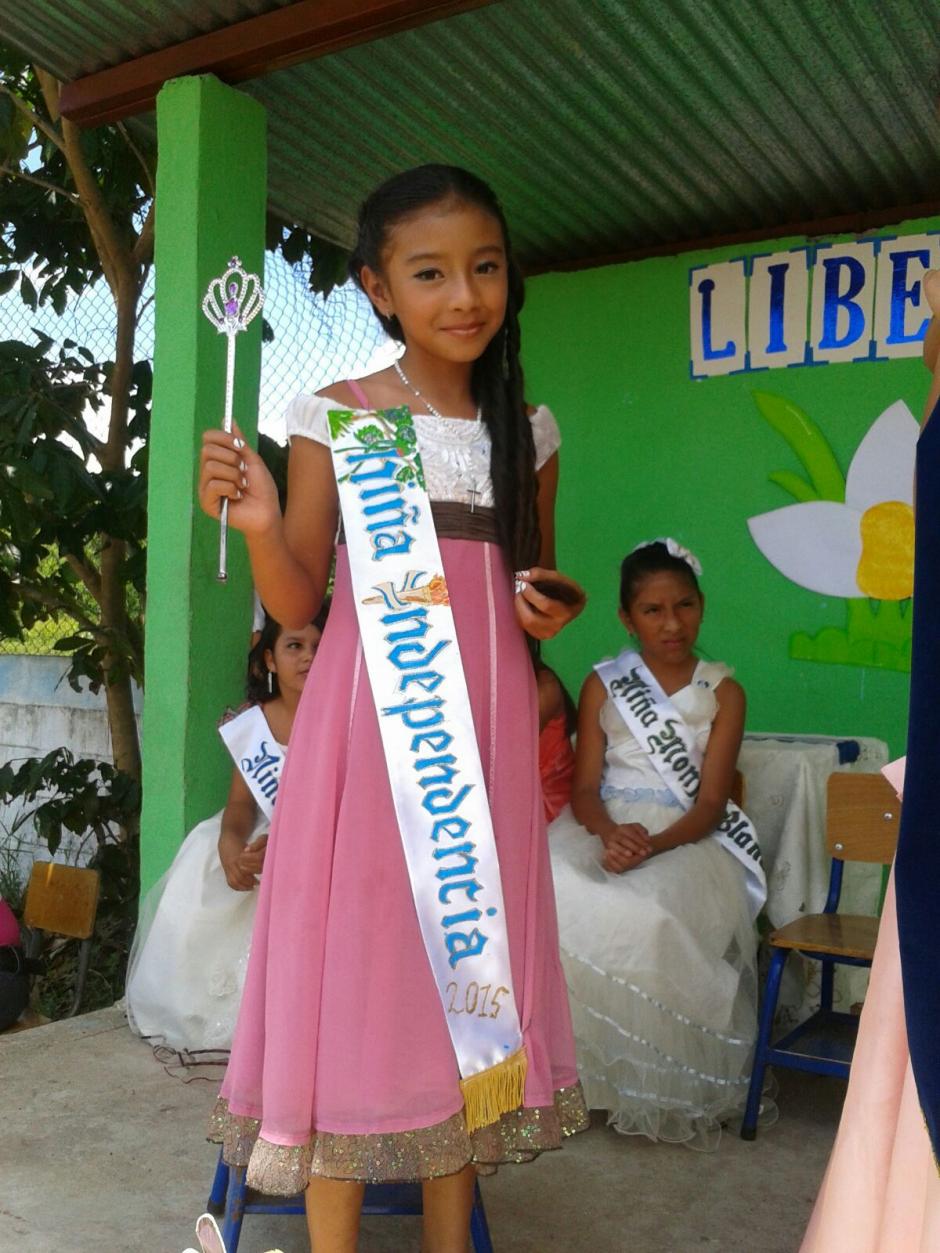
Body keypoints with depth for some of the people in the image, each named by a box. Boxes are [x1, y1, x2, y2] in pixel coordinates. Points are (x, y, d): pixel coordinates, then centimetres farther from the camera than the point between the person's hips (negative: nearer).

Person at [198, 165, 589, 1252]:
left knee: (471, 965, 10)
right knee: (352, 964, 1)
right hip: (368, 723, -3)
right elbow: (296, 603, -1)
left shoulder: (527, 430, 9)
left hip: (483, 731, 4)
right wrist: (260, 524, -19)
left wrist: (553, 610, -3)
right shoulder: (336, 418, -1)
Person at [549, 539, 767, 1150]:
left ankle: (667, 1093, -11)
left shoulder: (722, 692, 5)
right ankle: (573, 1071, -12)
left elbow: (709, 805, -3)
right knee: (555, 898, -29)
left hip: (684, 838, -2)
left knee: (653, 916, -33)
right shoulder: (603, 685, 10)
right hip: (605, 827, 2)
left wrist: (652, 845, -22)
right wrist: (610, 832, -20)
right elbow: (585, 787, 3)